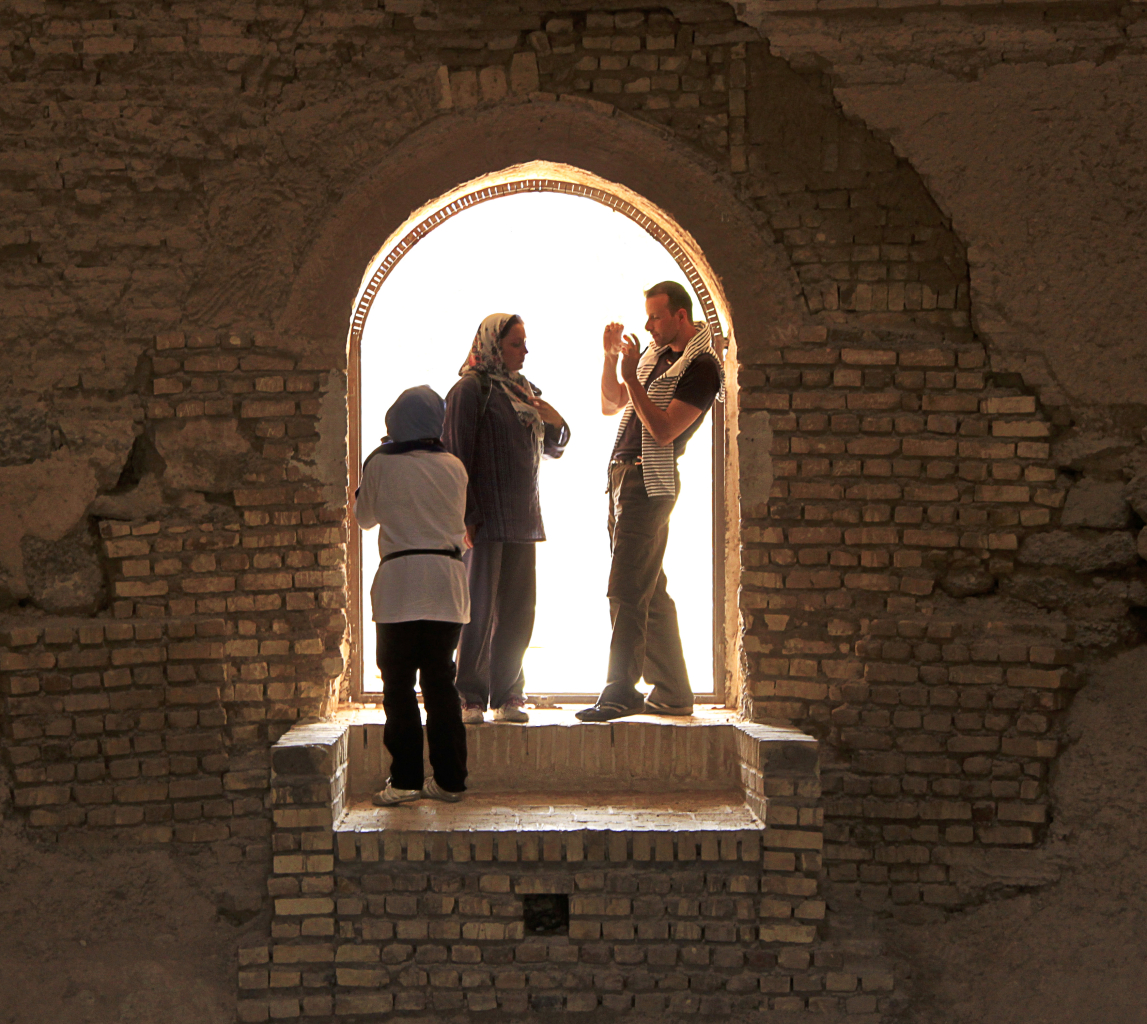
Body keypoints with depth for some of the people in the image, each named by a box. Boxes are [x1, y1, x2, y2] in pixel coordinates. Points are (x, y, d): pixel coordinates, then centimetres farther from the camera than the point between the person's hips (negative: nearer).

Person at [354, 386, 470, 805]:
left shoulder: (380, 464, -2)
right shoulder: (453, 467, 5)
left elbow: (365, 516, 15)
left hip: (399, 576, -3)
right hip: (447, 577, 3)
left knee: (398, 681, 3)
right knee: (440, 681, 8)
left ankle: (405, 779, 2)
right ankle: (449, 779, 10)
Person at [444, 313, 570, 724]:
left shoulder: (522, 390, 17)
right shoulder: (470, 389, -5)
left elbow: (553, 448, 23)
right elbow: (457, 455, -11)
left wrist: (555, 422, 0)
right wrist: (465, 517, -17)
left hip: (522, 520, 7)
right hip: (486, 520, -7)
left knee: (518, 611, 7)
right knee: (480, 609, -3)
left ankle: (507, 696, 15)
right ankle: (470, 699, 5)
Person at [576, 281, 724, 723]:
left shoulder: (701, 367, -10)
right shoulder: (656, 352, 17)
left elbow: (664, 431, -18)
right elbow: (610, 405, 21)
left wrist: (631, 376, -18)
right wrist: (611, 356, 7)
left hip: (648, 482, -9)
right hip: (624, 477, 9)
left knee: (626, 592, -11)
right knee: (651, 593, 12)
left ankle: (620, 693, -8)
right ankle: (673, 693, 18)